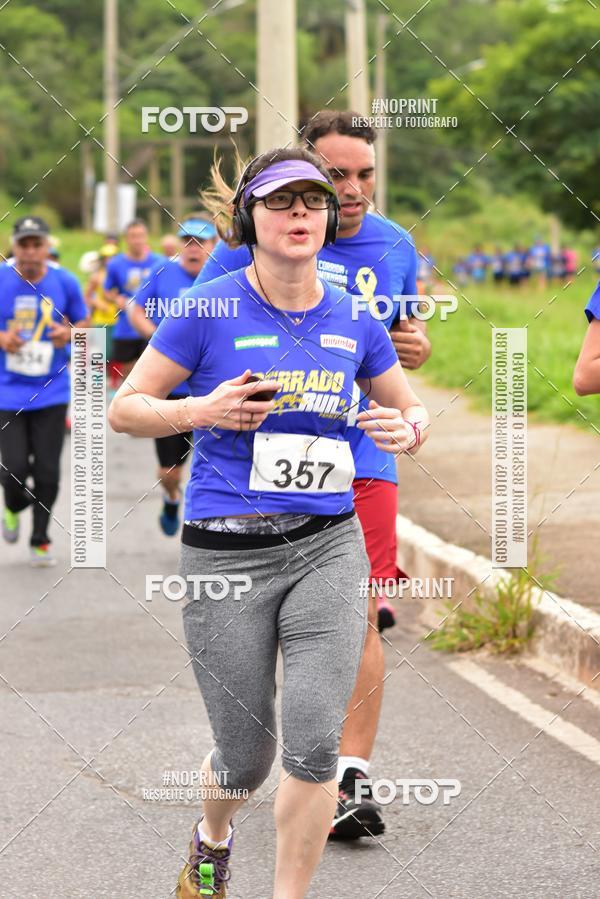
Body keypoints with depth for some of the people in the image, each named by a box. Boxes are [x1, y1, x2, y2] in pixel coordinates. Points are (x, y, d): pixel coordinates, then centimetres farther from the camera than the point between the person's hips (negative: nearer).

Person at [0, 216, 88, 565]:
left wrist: (69, 334, -10)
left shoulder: (65, 282, -2)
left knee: (47, 470, 0)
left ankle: (41, 539, 20)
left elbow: (84, 323, 12)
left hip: (51, 392, 1)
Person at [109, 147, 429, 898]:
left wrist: (406, 428, -7)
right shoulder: (209, 308, -6)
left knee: (314, 744, -11)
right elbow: (124, 408, -1)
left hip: (328, 546, 2)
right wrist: (201, 411, -18)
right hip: (226, 554, -2)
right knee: (246, 758, 7)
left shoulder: (355, 320, 5)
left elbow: (410, 408, 17)